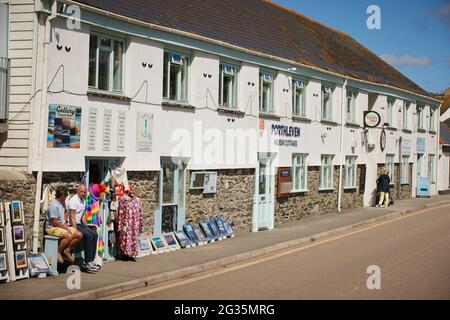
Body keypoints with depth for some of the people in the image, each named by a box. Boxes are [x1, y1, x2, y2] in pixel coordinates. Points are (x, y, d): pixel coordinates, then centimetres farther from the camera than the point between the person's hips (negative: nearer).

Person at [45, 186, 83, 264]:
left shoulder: (62, 202, 10)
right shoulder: (54, 205, -20)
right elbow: (54, 222, -21)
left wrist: (65, 224, 10)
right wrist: (64, 227, -11)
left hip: (62, 226, 9)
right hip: (52, 228, -9)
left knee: (79, 235, -7)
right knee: (69, 236, -34)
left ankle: (67, 250, 6)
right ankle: (58, 252, -14)